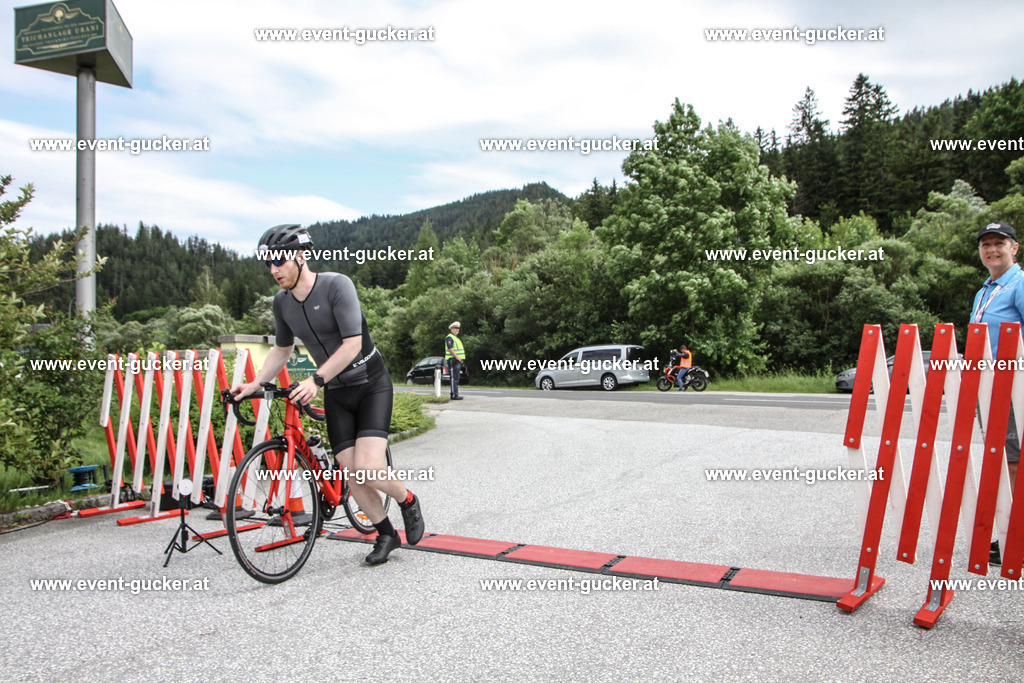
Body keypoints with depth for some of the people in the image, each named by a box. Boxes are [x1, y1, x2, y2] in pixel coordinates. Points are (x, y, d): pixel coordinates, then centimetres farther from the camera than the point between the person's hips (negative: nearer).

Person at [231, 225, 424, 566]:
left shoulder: (336, 285, -19)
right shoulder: (282, 302, 0)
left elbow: (352, 344, -26)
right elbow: (281, 349, 15)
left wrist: (316, 380, -34)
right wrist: (254, 384, 3)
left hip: (371, 384, -5)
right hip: (336, 393, 6)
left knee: (368, 466, -19)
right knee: (351, 474, -1)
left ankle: (408, 501, 12)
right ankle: (386, 534, 19)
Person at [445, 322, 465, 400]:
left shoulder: (456, 338, 24)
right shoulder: (449, 338, -8)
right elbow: (450, 349, -19)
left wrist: (461, 359, 14)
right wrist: (457, 357, -26)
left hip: (458, 361, 10)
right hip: (453, 360, -10)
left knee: (456, 379, 10)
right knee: (454, 378, -12)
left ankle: (455, 394, 13)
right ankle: (454, 395, -14)